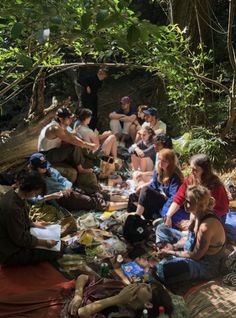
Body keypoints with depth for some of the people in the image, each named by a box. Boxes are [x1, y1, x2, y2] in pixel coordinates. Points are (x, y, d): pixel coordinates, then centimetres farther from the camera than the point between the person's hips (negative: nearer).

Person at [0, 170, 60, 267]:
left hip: (15, 236, 10)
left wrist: (34, 224, 9)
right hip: (10, 253, -10)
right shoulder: (12, 207, -36)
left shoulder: (14, 193, -7)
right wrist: (44, 243, -19)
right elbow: (20, 239, -27)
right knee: (55, 253, -10)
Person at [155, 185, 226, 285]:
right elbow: (190, 236, 7)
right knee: (161, 228, 12)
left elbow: (195, 255, -24)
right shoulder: (199, 214, -9)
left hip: (205, 265, -9)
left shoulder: (206, 227, -35)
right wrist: (174, 246, -6)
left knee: (163, 268, -36)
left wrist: (171, 252, -13)